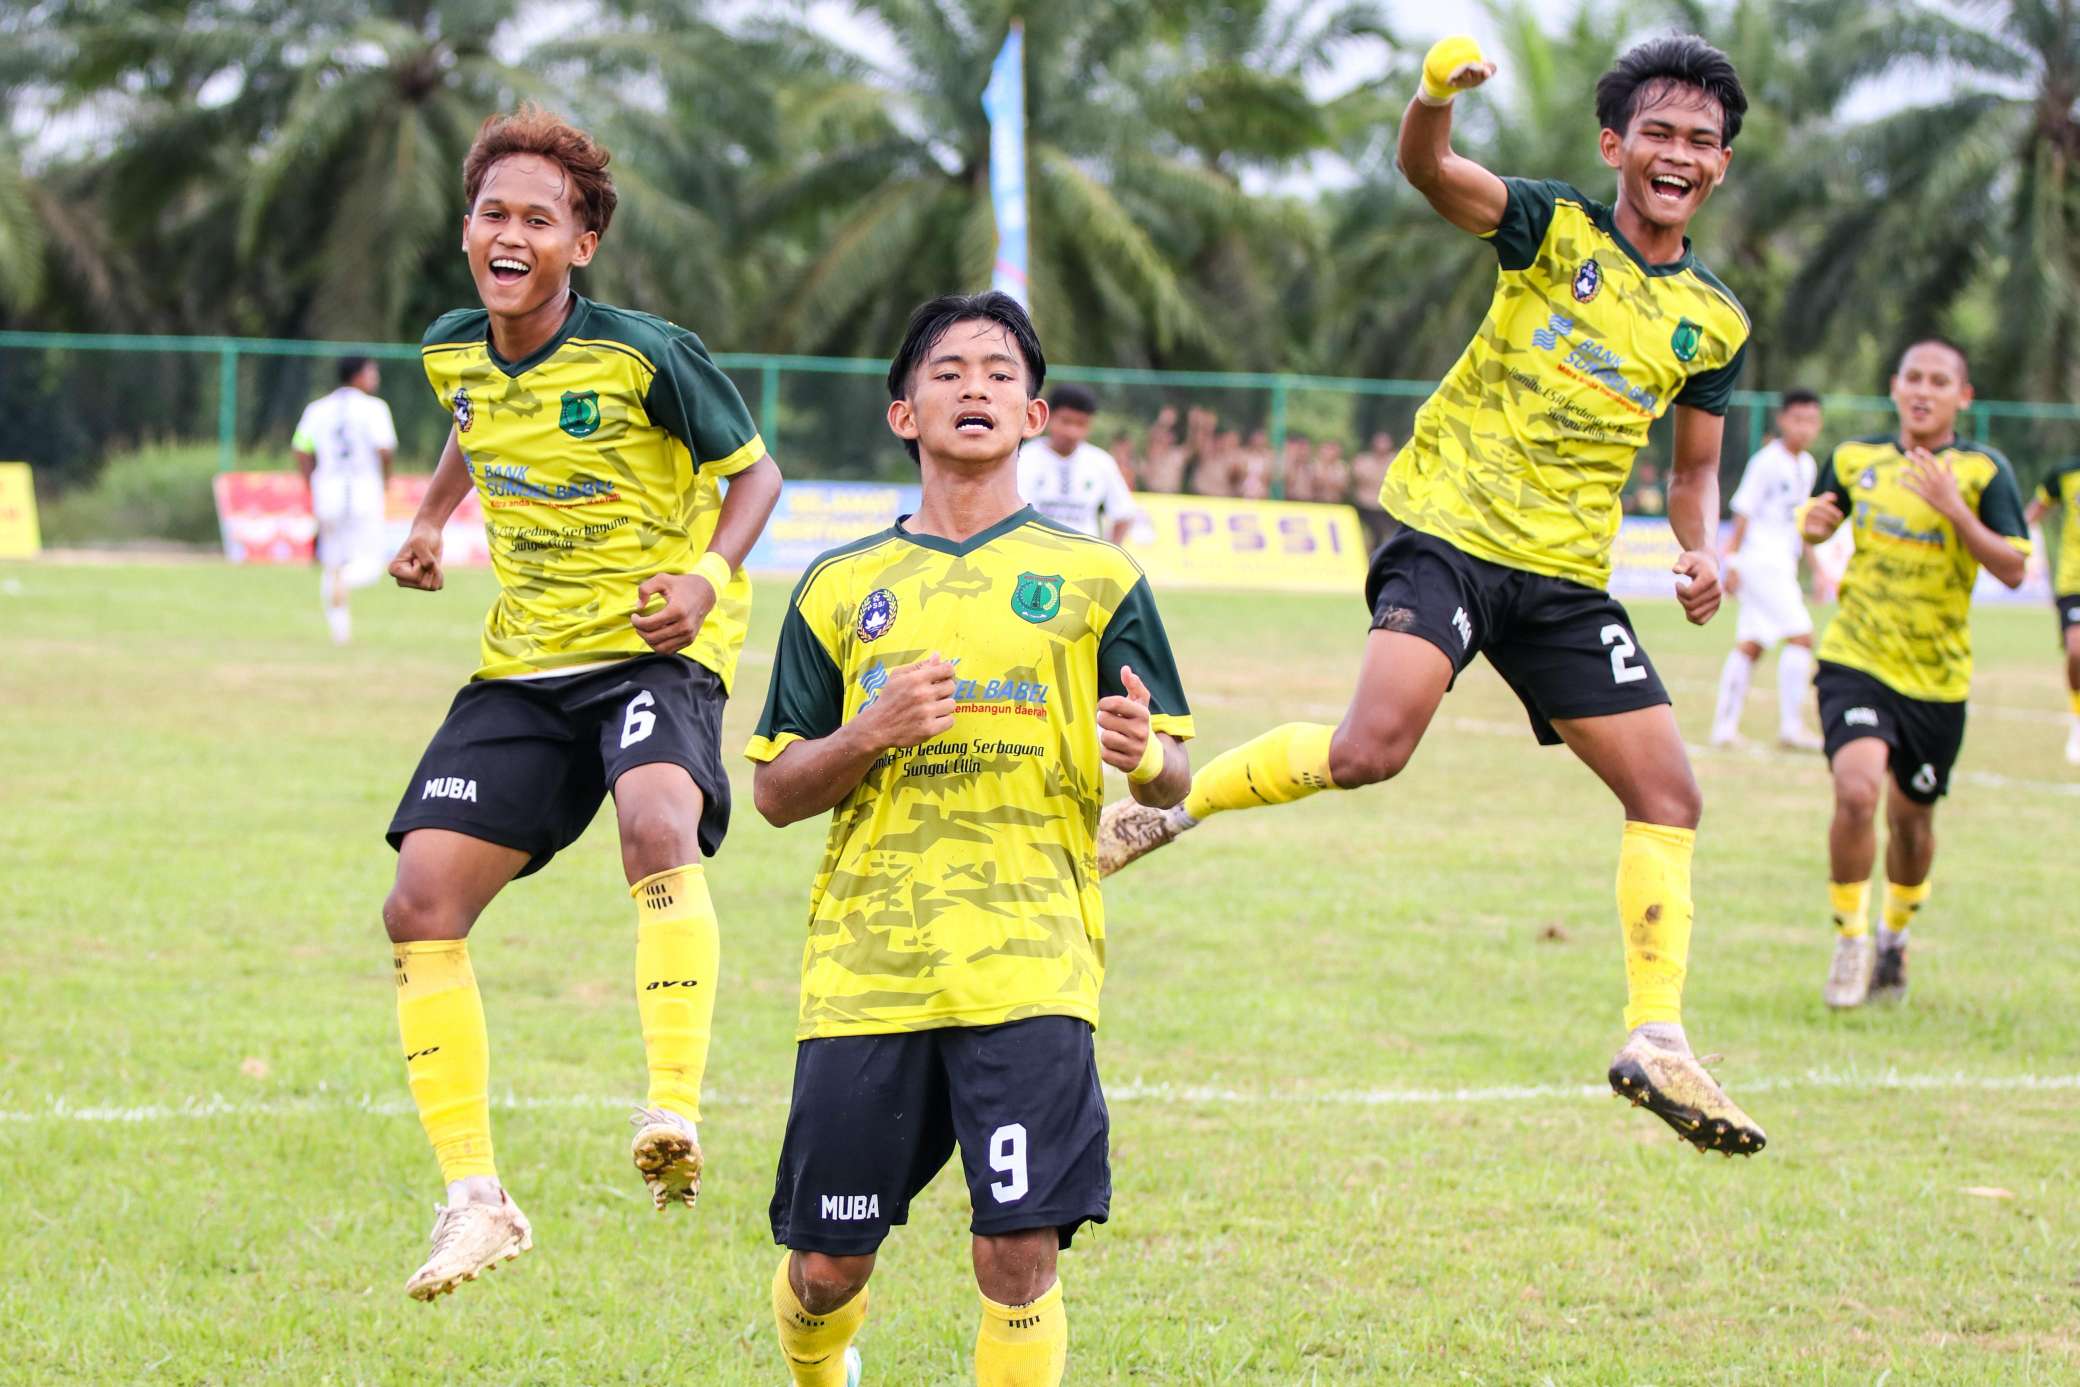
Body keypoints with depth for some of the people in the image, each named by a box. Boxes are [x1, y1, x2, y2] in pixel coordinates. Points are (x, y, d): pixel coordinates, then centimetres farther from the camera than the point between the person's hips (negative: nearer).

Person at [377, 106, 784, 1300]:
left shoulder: (647, 355, -15)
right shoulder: (454, 352, 2)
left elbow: (753, 471, -3)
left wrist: (709, 577, -18)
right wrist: (432, 519, 17)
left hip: (655, 652, -6)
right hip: (525, 663, 6)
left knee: (655, 822, -38)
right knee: (422, 902, -4)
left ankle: (676, 1115, -39)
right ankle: (476, 1199, 6)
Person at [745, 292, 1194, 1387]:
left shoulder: (1095, 580, 8)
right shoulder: (842, 588, 12)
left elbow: (1173, 780, 7)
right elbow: (777, 792, 12)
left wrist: (1145, 756, -17)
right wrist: (872, 733, -8)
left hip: (1028, 965, -2)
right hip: (863, 967, 2)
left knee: (1018, 1258, -13)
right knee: (828, 1264, 6)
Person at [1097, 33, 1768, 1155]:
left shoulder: (1715, 324, 10)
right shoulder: (1555, 229, -2)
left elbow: (1693, 472, 22)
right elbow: (1429, 171, -19)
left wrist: (1699, 554, 0)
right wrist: (1437, 95, -42)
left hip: (1567, 576, 5)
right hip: (1450, 531, -5)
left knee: (1668, 796, -1)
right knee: (1373, 748, -25)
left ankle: (1656, 1041, 6)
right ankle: (1174, 800, -2)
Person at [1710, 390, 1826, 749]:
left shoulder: (1807, 466, 13)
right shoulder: (1767, 462, -11)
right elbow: (1744, 511, -11)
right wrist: (1732, 561, -13)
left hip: (1782, 564, 8)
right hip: (1760, 557, -8)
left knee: (1750, 644, 9)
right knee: (1800, 635, -14)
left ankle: (1725, 725, 12)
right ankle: (1791, 726, -12)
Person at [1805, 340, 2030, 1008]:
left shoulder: (1984, 471, -5)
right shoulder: (1854, 459, 3)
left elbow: (2013, 569, -12)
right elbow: (1817, 519, 20)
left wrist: (1954, 510, -24)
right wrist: (1813, 521, -4)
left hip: (1938, 677, 0)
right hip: (1856, 659, 0)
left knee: (1911, 815, 12)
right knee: (1857, 790, -22)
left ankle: (1895, 938, 40)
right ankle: (1851, 941, -4)